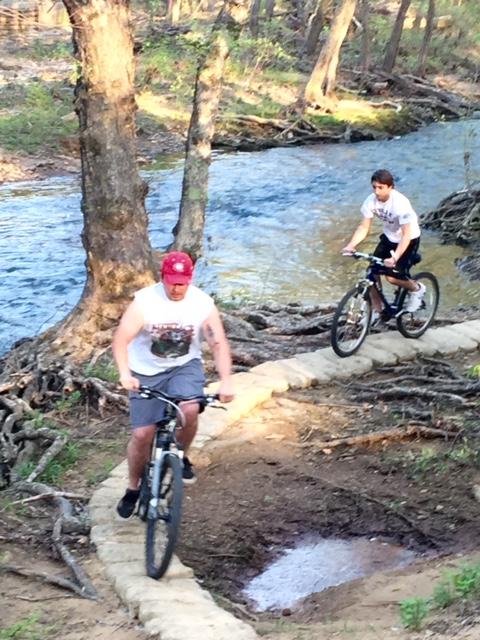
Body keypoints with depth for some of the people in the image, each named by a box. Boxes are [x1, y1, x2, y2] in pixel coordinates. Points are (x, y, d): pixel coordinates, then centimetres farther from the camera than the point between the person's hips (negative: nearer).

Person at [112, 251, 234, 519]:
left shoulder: (203, 304, -12)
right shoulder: (145, 301, -19)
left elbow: (219, 343, -12)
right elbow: (121, 340, -23)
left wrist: (226, 381, -25)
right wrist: (125, 374, -39)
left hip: (185, 366, 1)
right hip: (147, 372, -1)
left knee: (189, 410, -29)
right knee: (142, 435, -6)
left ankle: (181, 457, 2)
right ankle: (134, 489, 19)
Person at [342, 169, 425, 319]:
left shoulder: (400, 203, -33)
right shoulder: (371, 201, -17)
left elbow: (406, 234, -35)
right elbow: (364, 227, -12)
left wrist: (395, 258, -47)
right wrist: (350, 245, -29)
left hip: (409, 239, -6)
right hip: (389, 237, 6)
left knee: (393, 277, -18)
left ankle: (417, 289, 13)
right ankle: (376, 311, 10)